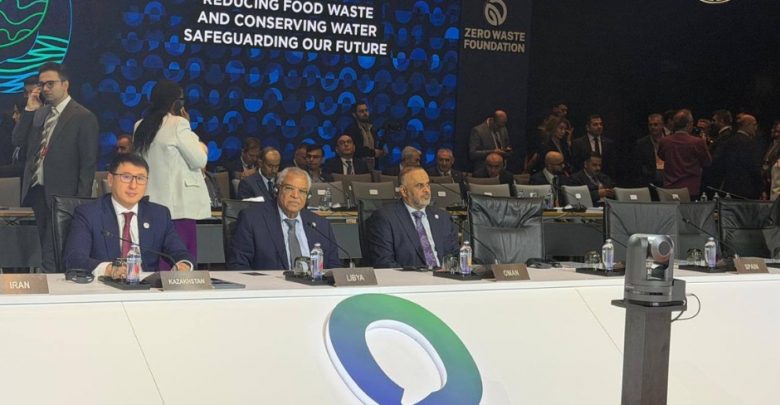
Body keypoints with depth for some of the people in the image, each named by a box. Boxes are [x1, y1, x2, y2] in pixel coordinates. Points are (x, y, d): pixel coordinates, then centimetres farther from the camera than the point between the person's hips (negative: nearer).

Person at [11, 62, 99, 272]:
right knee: (46, 249, 14)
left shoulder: (84, 117, -7)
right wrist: (29, 110, -3)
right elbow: (18, 141, 6)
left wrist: (81, 201, -13)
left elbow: (88, 163, -9)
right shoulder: (39, 112, 13)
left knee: (51, 258, -10)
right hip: (36, 191, 7)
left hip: (62, 196, -7)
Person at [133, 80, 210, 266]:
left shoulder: (141, 127, 11)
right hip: (179, 205, -7)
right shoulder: (178, 124, -11)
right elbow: (199, 160, -10)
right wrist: (202, 147, 10)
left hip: (152, 202, 8)